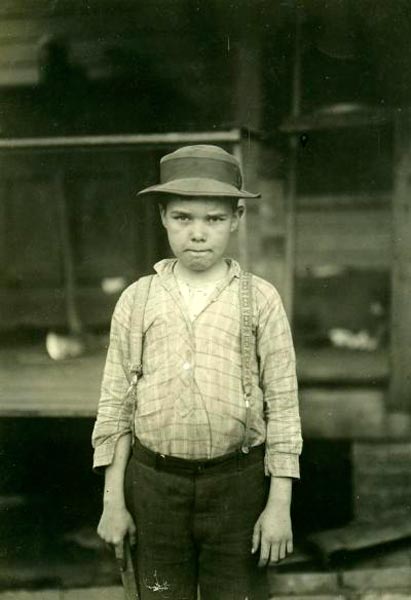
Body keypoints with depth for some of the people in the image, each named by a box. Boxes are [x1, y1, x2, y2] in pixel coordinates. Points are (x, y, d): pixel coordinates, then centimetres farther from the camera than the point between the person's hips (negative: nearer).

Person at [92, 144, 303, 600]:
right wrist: (113, 500, 3)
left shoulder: (260, 300, -2)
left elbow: (282, 404, -2)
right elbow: (115, 404, 5)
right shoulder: (136, 300, 3)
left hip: (238, 482, -1)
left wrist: (279, 504, -5)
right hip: (154, 482, 1)